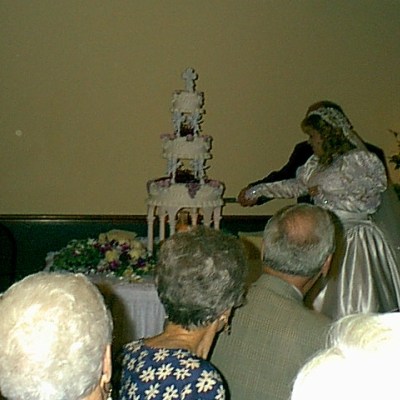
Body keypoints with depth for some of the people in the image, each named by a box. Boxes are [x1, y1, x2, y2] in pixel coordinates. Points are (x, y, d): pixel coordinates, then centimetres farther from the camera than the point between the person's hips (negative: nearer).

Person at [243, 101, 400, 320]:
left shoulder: (360, 159, -11)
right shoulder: (319, 163, 12)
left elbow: (370, 202, -14)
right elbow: (297, 185, 21)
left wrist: (326, 196, -13)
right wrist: (258, 190, 22)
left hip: (354, 239, -7)